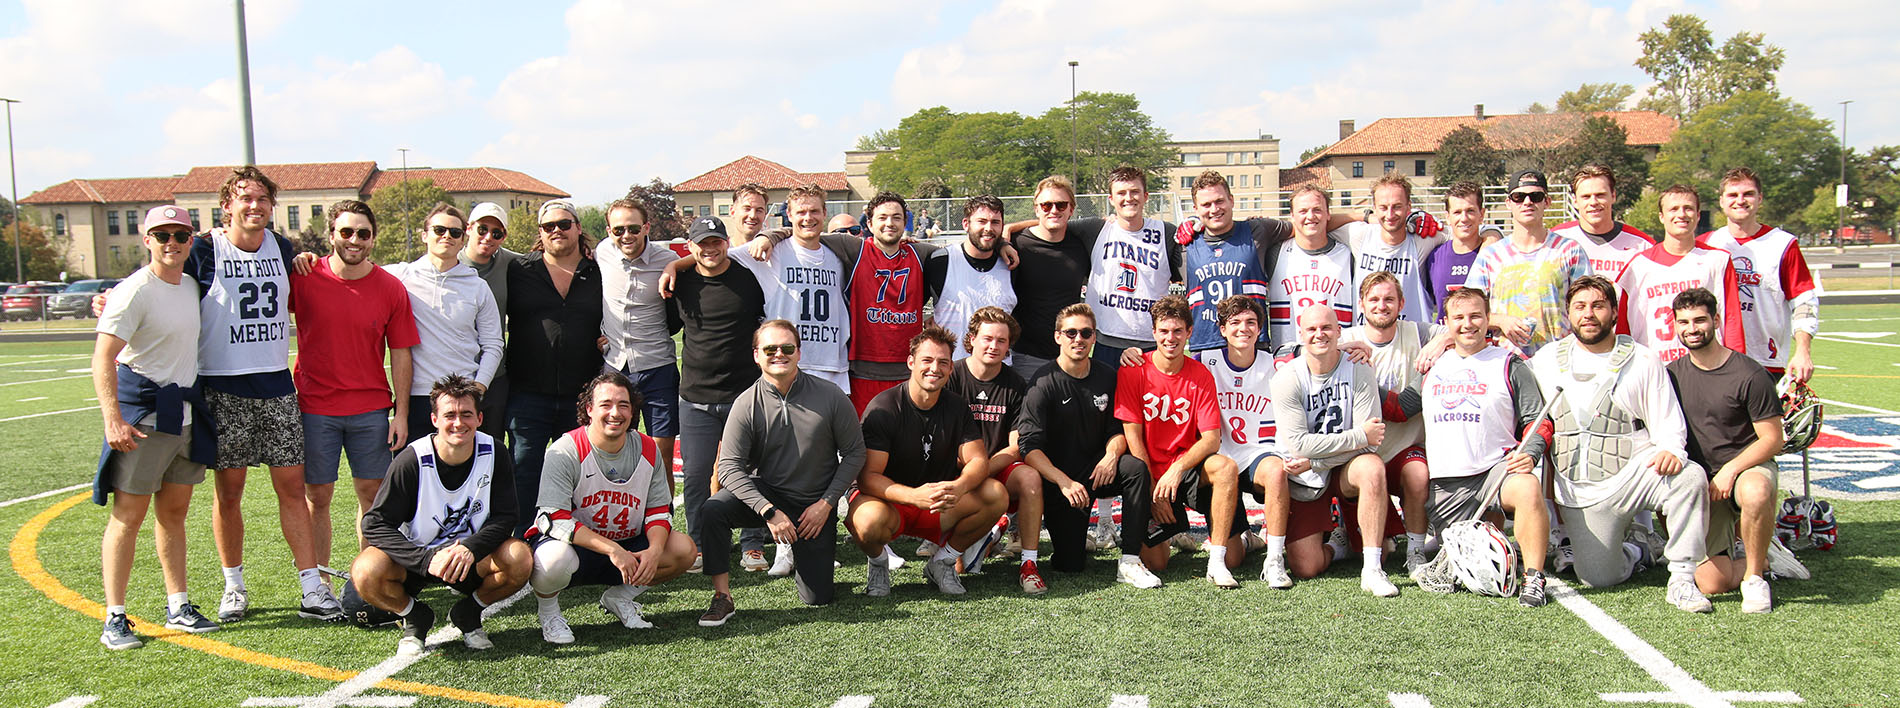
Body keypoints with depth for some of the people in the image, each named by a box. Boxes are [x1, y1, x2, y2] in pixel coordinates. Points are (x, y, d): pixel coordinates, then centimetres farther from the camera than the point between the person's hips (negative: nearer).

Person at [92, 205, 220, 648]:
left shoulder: (192, 286, 10)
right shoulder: (134, 292, -12)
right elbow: (103, 358, -19)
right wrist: (113, 418, -27)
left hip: (186, 409, 7)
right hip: (142, 410, -7)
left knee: (175, 511, 13)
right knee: (129, 515, -4)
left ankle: (178, 607, 20)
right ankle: (114, 618, 2)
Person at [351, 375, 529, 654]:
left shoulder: (493, 454, -10)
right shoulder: (412, 460, -18)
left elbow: (505, 516, -10)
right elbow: (375, 523, -19)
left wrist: (470, 548, -31)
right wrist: (426, 559, -33)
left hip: (472, 557, 1)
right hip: (415, 557, -1)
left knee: (519, 558, -29)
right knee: (365, 572, -32)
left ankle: (468, 613, 4)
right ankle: (415, 618, 4)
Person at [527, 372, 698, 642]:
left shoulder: (648, 450, -3)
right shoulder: (565, 451, -18)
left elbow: (659, 511, 2)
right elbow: (554, 519, -25)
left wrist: (655, 550, -21)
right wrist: (612, 550, -32)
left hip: (626, 546, 5)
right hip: (573, 544, -5)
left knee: (684, 549, -15)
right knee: (555, 559, -40)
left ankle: (619, 598, 9)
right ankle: (547, 609, -2)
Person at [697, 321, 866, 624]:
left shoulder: (831, 396, -10)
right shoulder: (746, 404, -11)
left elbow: (855, 452, -2)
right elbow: (729, 467, -15)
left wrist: (826, 503, -10)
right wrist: (769, 511, -26)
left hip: (816, 505, 0)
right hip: (766, 494, 0)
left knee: (817, 598, -1)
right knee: (711, 511, -31)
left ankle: (802, 557, 35)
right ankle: (722, 598, -14)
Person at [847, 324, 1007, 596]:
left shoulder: (957, 407, 0)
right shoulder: (883, 408, -16)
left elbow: (978, 460, -6)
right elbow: (867, 477, -22)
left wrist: (959, 487, -31)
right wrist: (915, 495, -39)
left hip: (940, 506, 4)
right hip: (889, 501, -4)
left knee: (996, 495, -20)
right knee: (870, 520, -40)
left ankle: (943, 561, 3)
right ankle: (878, 561, 0)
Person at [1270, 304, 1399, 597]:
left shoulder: (1358, 371, -10)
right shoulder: (1287, 378, -12)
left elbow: (1371, 441, -15)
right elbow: (1299, 444, -18)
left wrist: (1313, 462, -21)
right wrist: (1359, 436, -19)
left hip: (1346, 468, 1)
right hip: (1304, 478, -1)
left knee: (1372, 466, -36)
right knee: (1306, 568, -11)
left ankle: (1372, 568, -25)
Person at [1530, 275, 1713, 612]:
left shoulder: (1643, 361, 5)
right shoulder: (1545, 361, 9)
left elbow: (1668, 424, 3)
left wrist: (1671, 450, -20)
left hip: (1634, 470, -1)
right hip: (1579, 489, 2)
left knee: (1689, 477, -34)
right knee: (1597, 578, -6)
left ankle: (1682, 579, -20)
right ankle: (1638, 552, 29)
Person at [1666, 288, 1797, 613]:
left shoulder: (1750, 375, -9)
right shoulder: (1671, 375, 5)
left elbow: (1772, 439, -8)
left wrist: (1730, 470, -19)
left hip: (1748, 466, -3)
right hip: (1700, 480, 3)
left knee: (1755, 492, -43)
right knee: (1711, 583, -13)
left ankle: (1755, 575, -17)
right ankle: (1763, 555, 21)